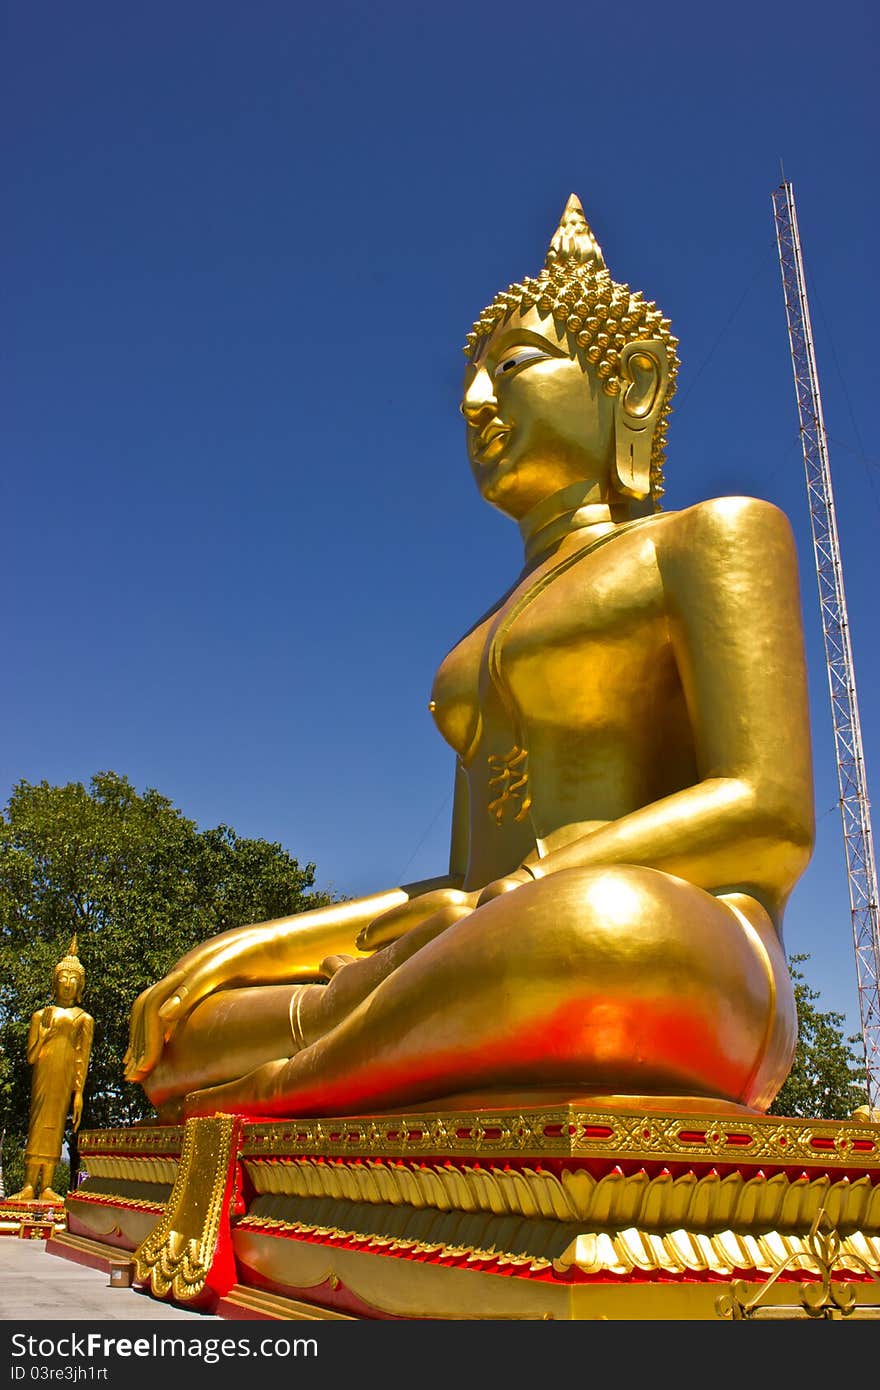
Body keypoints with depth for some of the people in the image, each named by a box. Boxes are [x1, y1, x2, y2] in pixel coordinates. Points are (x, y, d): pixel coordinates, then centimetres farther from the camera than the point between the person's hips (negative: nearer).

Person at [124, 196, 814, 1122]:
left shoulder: (717, 535, 6)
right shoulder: (493, 638, 26)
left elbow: (769, 816, -9)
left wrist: (486, 909, -15)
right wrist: (254, 947, 5)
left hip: (684, 1000, -5)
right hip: (511, 1003, 6)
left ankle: (298, 1074, -16)